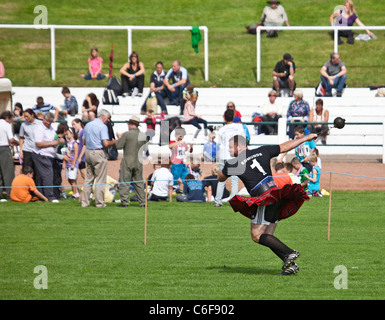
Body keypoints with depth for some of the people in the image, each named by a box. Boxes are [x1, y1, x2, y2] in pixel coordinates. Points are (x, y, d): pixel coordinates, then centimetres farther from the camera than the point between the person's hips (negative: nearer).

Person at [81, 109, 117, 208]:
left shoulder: (88, 125, 13)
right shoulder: (102, 126, -11)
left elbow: (84, 142, 16)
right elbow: (106, 143, -18)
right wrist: (114, 142, 0)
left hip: (88, 152, 7)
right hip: (98, 153, -7)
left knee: (88, 178, 12)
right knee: (100, 179, -1)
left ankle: (84, 201, 10)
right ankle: (99, 202, -1)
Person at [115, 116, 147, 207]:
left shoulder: (127, 134, -11)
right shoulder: (143, 135, 3)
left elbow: (118, 146, -10)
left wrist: (120, 138, 10)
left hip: (127, 161, -5)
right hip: (138, 161, 5)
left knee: (124, 182, 0)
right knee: (138, 182, 12)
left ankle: (124, 202, -3)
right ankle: (142, 202, 11)